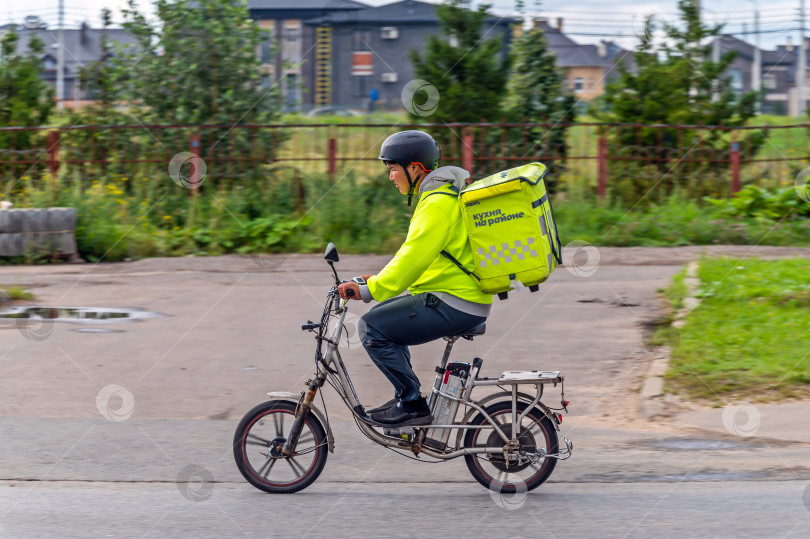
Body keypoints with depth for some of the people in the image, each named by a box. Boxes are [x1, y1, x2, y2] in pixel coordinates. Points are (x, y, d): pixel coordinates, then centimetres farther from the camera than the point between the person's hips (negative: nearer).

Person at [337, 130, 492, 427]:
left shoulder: (438, 203, -17)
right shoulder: (443, 193, 17)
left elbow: (414, 255, -26)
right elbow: (416, 253, 22)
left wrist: (371, 289, -25)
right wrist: (378, 280, 16)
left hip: (454, 305, -11)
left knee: (373, 327, -11)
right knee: (383, 313, 22)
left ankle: (413, 405, -6)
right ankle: (406, 397, 22)